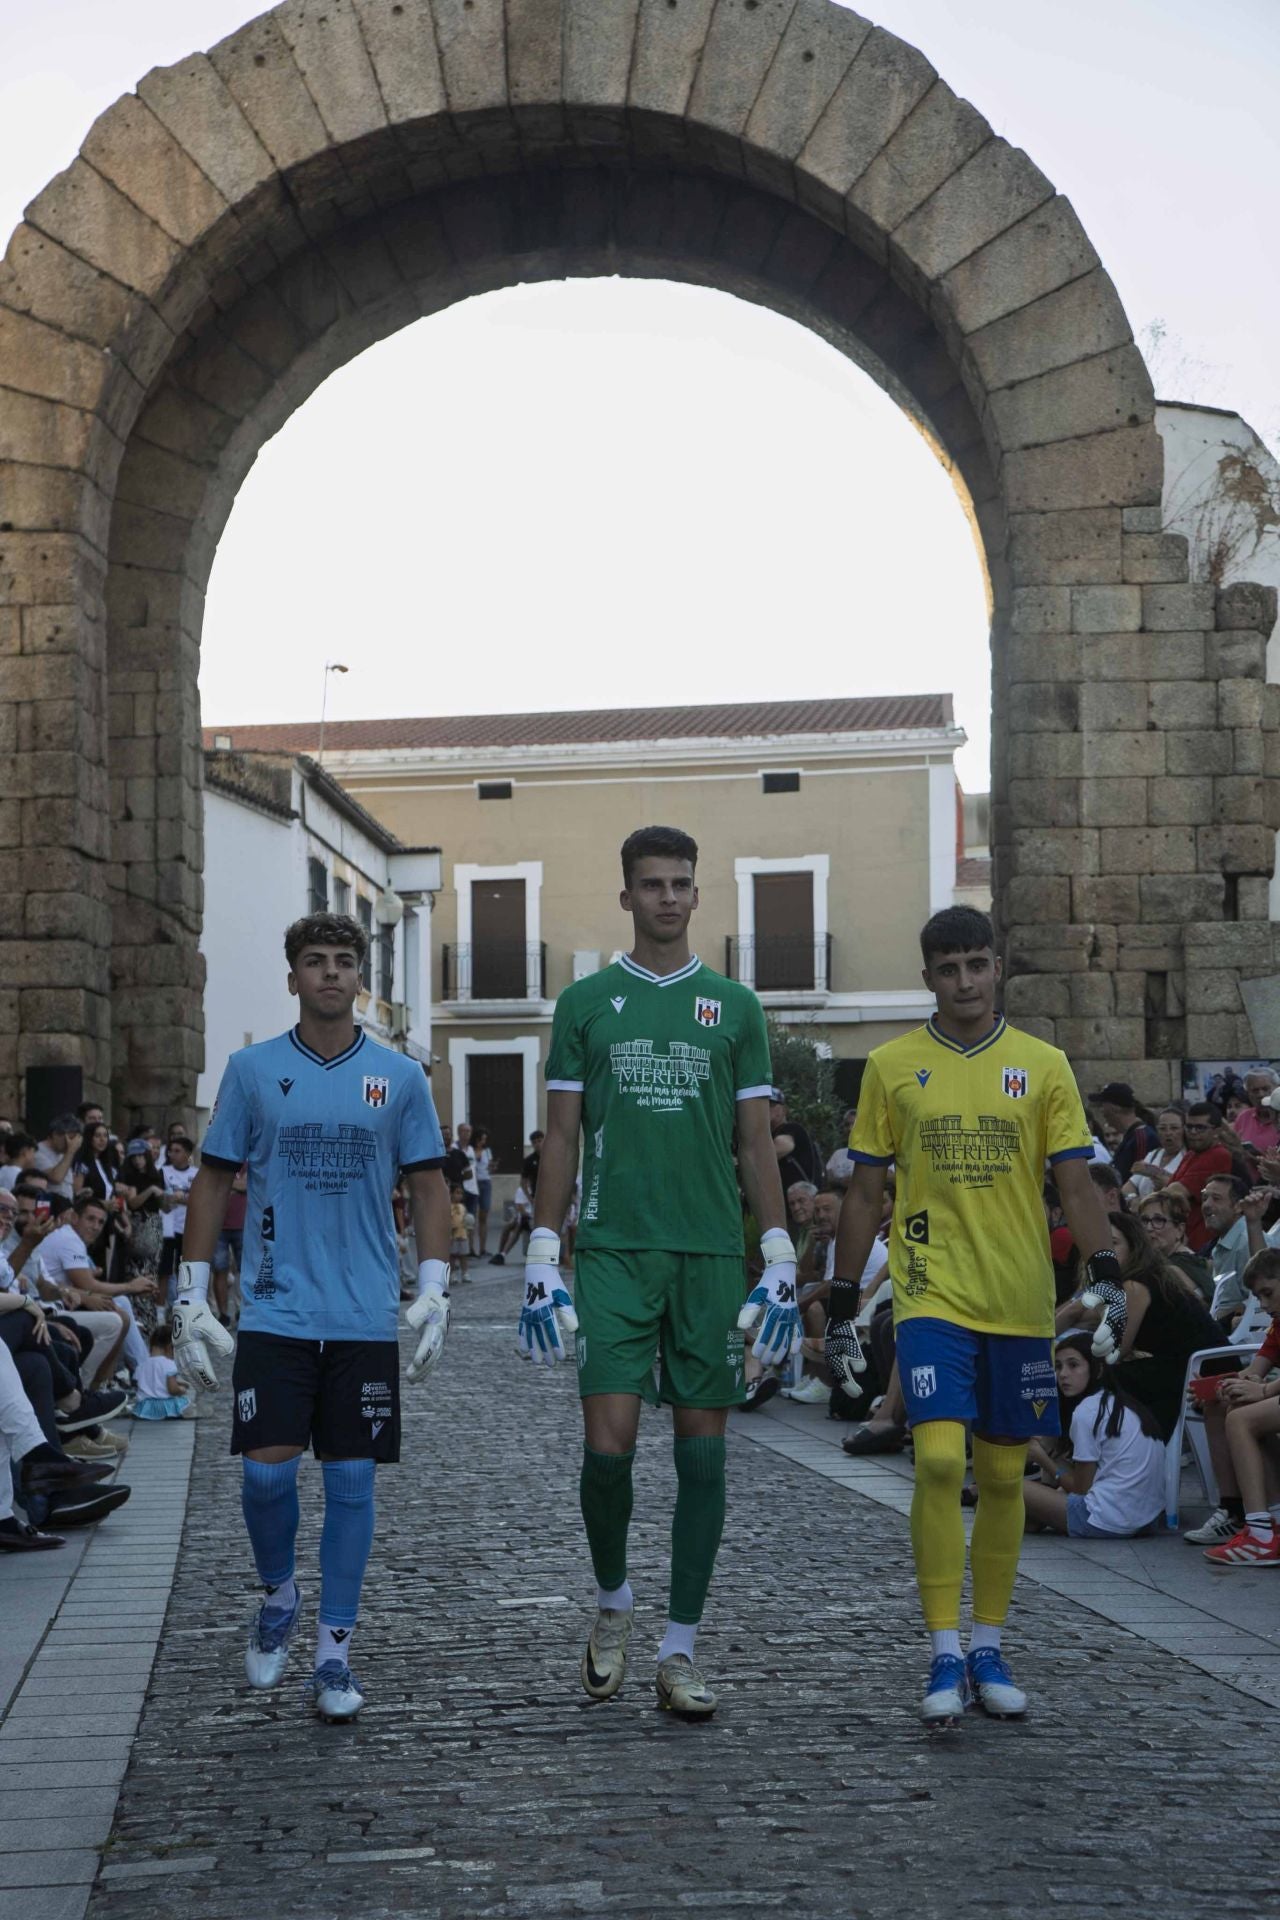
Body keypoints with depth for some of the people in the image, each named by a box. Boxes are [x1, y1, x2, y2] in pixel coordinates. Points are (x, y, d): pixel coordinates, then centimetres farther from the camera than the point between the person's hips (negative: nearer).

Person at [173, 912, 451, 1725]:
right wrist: (192, 1297, 2)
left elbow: (430, 1187, 8)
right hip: (275, 1312, 0)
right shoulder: (252, 1071, 3)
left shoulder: (399, 1077, 4)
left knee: (352, 1479, 2)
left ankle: (335, 1651, 12)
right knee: (267, 1469, -8)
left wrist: (435, 1292, -2)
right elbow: (214, 1181, 7)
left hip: (366, 1316, 1)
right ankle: (278, 1594, 21)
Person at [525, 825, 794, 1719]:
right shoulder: (587, 1003, 6)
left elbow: (756, 1144, 8)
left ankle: (680, 1649, 10)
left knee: (703, 1449, 2)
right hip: (614, 1250, -1)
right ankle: (612, 1599, 18)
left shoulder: (735, 1006, 8)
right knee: (609, 1443, -9)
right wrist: (542, 1263, 0)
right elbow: (561, 1141, 6)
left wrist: (781, 1266, 1)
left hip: (712, 1253, 1)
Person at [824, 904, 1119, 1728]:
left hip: (1021, 1304, 2)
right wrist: (843, 1304, 6)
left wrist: (1107, 1279, -9)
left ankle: (987, 1649, 22)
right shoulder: (892, 1066, 2)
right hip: (931, 1297, -2)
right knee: (939, 1462, -16)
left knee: (1004, 1476, 8)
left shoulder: (1044, 1066, 3)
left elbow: (1077, 1186, 3)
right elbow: (865, 1192, 6)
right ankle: (945, 1655, -7)